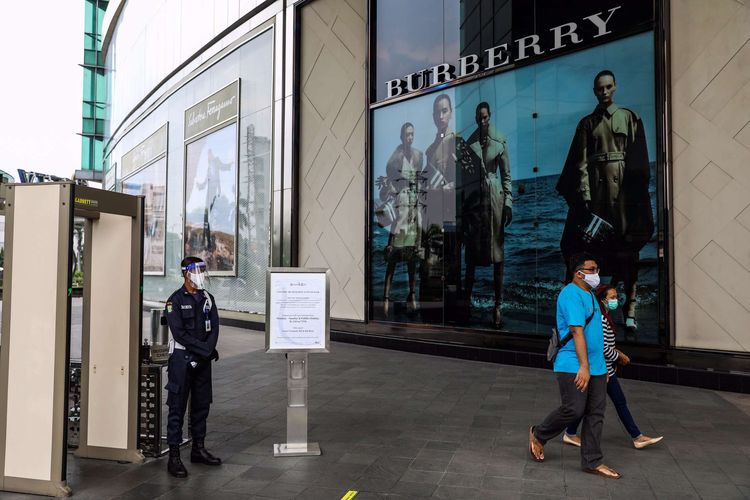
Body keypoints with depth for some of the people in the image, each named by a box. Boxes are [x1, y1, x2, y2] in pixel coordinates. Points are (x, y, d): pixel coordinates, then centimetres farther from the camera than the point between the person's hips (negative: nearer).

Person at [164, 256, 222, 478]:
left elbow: (214, 328, 3)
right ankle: (174, 456, 6)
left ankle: (198, 449, 26)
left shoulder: (208, 299, 9)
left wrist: (209, 350, -14)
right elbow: (179, 333, -15)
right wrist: (205, 349, -17)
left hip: (203, 359, 6)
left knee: (202, 405, 13)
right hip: (182, 358, -6)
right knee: (177, 408, -1)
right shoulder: (176, 300, -8)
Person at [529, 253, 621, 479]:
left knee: (596, 413, 8)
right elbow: (577, 331, -21)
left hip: (596, 366, 9)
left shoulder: (589, 295, 17)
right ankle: (538, 435, 16)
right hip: (573, 367, -9)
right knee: (573, 410, -8)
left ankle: (592, 461, 16)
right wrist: (584, 366, -25)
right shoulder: (571, 295, -13)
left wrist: (601, 366, 23)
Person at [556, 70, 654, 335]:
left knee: (629, 246, -3)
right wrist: (585, 194, -8)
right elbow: (582, 162, 3)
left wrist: (636, 189, -8)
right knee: (596, 244, -2)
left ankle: (630, 309, 1)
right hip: (596, 186, 1)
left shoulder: (629, 118, 10)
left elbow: (638, 160, 3)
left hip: (624, 186, -1)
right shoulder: (587, 123, 12)